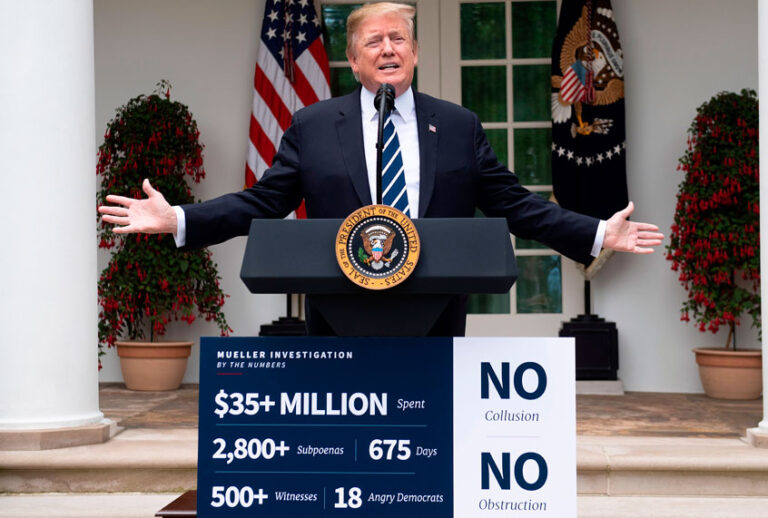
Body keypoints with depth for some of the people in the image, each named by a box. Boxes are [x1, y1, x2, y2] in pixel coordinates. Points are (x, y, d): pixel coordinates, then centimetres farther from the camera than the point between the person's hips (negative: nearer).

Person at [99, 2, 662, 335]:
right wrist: (176, 220, -5)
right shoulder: (312, 126, 6)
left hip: (436, 328, 1)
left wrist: (597, 234, 1)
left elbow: (515, 204, 9)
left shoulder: (460, 127, 8)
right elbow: (263, 203, 5)